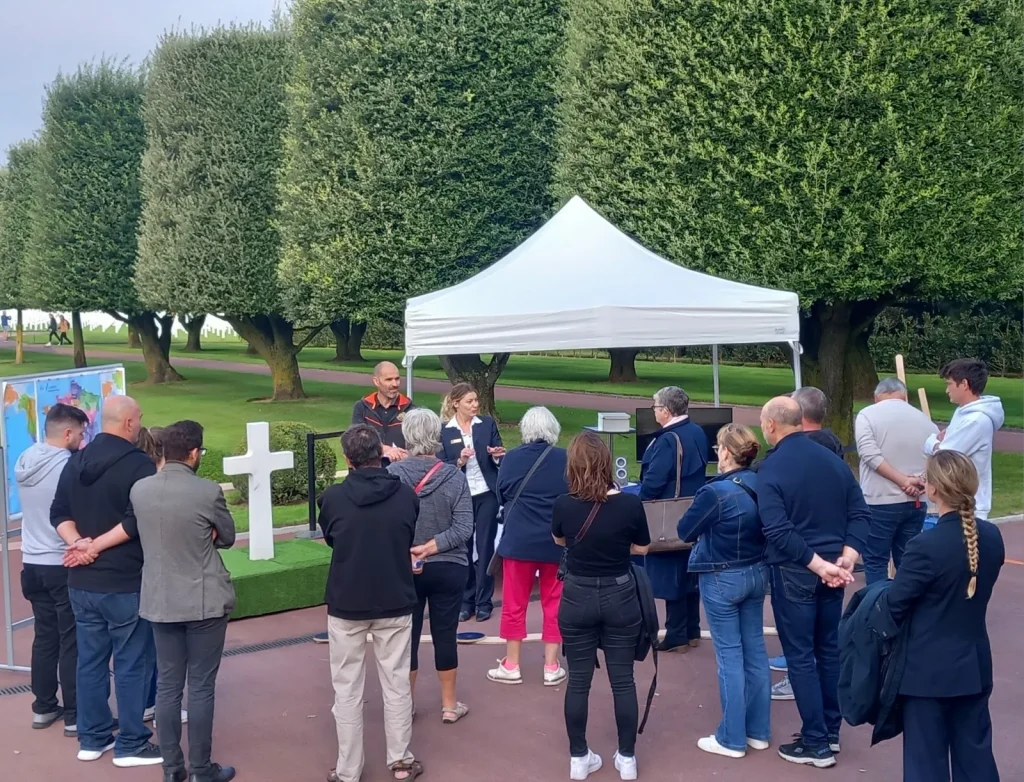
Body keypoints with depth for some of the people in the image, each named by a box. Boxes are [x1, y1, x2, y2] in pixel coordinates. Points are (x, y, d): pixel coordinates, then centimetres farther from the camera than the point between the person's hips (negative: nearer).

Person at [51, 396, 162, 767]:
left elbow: (59, 513, 9)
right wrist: (97, 546, -11)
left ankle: (92, 738, 24)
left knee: (90, 660, 15)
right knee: (131, 664, 3)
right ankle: (130, 745, 10)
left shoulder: (75, 462, 9)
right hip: (125, 584, -7)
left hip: (81, 582, 7)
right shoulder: (139, 464, -16)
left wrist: (79, 543, -5)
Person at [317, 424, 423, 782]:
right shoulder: (406, 495, -8)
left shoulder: (333, 497, -12)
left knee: (348, 689, 9)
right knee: (396, 684, 13)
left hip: (345, 604, -1)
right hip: (395, 602, 1)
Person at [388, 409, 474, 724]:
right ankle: (449, 705, 22)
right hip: (448, 569, 0)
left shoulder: (392, 474, -9)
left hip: (403, 570, 0)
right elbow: (464, 528, -13)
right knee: (445, 635, 11)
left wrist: (407, 554, -12)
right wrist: (429, 549, -15)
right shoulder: (454, 476, -9)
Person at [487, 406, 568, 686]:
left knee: (514, 603, 11)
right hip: (556, 541, 1)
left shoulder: (511, 458, -6)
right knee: (554, 604, 12)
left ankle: (511, 666, 18)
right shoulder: (565, 459, -6)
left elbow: (500, 497, 6)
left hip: (518, 539, 0)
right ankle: (551, 667, 16)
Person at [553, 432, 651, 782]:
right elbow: (642, 549, 1)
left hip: (577, 599, 0)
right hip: (620, 598, 0)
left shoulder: (563, 505, -13)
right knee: (623, 680, 12)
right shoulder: (630, 504, -16)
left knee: (578, 681, 11)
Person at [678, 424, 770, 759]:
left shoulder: (715, 491, -21)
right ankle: (758, 731, 23)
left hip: (722, 578, -7)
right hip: (756, 573, 7)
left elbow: (685, 531, -9)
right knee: (755, 649, 12)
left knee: (729, 655, 1)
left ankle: (732, 739, 9)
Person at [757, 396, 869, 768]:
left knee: (800, 656, 4)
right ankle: (830, 732, 27)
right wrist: (845, 559, -7)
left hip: (795, 573, -6)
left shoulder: (770, 469, -14)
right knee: (829, 649, 17)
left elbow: (779, 532, -23)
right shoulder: (834, 459, 4)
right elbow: (860, 514, 1)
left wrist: (818, 565, -19)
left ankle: (817, 744, 9)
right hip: (832, 570, 6)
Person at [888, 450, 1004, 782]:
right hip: (975, 665, 6)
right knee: (976, 754, 17)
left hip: (929, 671, -6)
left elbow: (894, 607, -16)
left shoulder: (926, 546, -23)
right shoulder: (992, 537, -3)